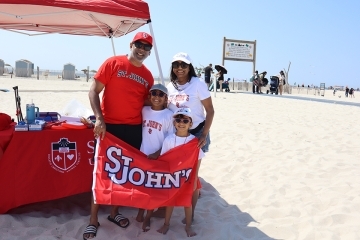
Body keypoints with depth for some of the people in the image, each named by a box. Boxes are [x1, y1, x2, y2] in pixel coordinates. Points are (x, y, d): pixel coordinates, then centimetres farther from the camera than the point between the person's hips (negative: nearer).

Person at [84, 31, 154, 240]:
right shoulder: (113, 63, -5)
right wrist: (99, 118, -17)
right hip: (109, 126, -4)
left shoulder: (148, 76, 7)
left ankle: (115, 212, 30)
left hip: (134, 129, 4)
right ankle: (93, 220, 13)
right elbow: (94, 91, -7)